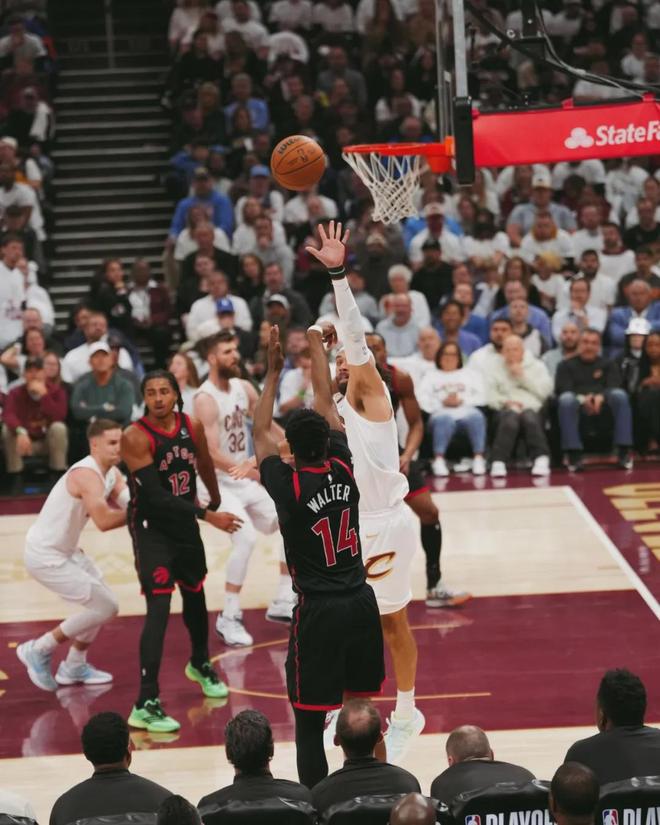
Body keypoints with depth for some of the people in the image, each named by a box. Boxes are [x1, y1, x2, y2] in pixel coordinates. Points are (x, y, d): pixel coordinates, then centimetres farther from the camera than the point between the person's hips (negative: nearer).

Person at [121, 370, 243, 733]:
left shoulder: (193, 427, -5)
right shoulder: (135, 437, -23)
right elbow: (156, 496, -27)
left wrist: (215, 500, 30)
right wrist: (207, 515, -29)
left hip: (184, 523, 6)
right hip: (151, 527, -6)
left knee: (195, 596, 23)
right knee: (158, 608, -16)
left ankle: (200, 664, 51)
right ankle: (145, 705, -16)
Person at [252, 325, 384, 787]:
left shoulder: (288, 486, -12)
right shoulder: (343, 469, -2)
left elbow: (260, 433, 4)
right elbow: (327, 403, 10)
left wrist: (274, 372, 9)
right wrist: (317, 346, 21)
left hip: (318, 611, -5)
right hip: (361, 602, 5)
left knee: (309, 723, -1)